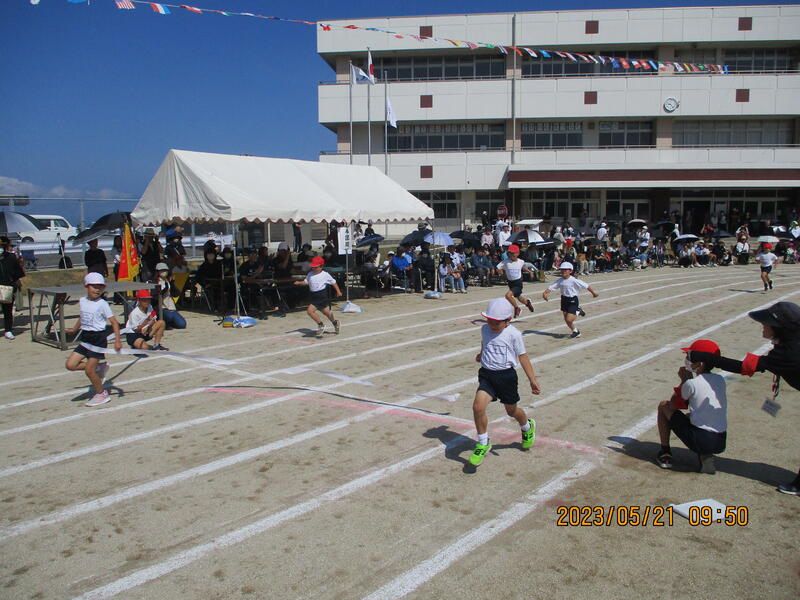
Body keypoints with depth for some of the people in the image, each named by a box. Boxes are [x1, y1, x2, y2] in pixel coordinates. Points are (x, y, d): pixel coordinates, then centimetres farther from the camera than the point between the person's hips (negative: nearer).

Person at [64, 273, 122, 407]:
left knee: (89, 370, -6)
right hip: (85, 338, 7)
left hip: (98, 338, -7)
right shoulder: (82, 301, 7)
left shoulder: (102, 304, -12)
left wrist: (117, 339, -24)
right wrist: (74, 329, 36)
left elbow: (113, 322, -14)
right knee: (70, 365, -2)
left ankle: (101, 393, 15)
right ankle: (99, 367, 16)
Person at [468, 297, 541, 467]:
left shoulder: (513, 334, -11)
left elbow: (523, 357, -5)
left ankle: (528, 427, 51)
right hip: (486, 374, 3)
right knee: (478, 406, -18)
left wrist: (532, 380, -6)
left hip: (506, 375, -3)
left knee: (512, 411, 15)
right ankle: (483, 443, 1)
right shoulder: (485, 329, 2)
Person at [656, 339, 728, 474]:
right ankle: (705, 456, 13)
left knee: (663, 406, 12)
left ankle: (665, 454, 17)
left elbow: (673, 405, 7)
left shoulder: (692, 384, -10)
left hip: (699, 441, -6)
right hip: (721, 444, 6)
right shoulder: (720, 380, 9)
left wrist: (684, 381, 12)